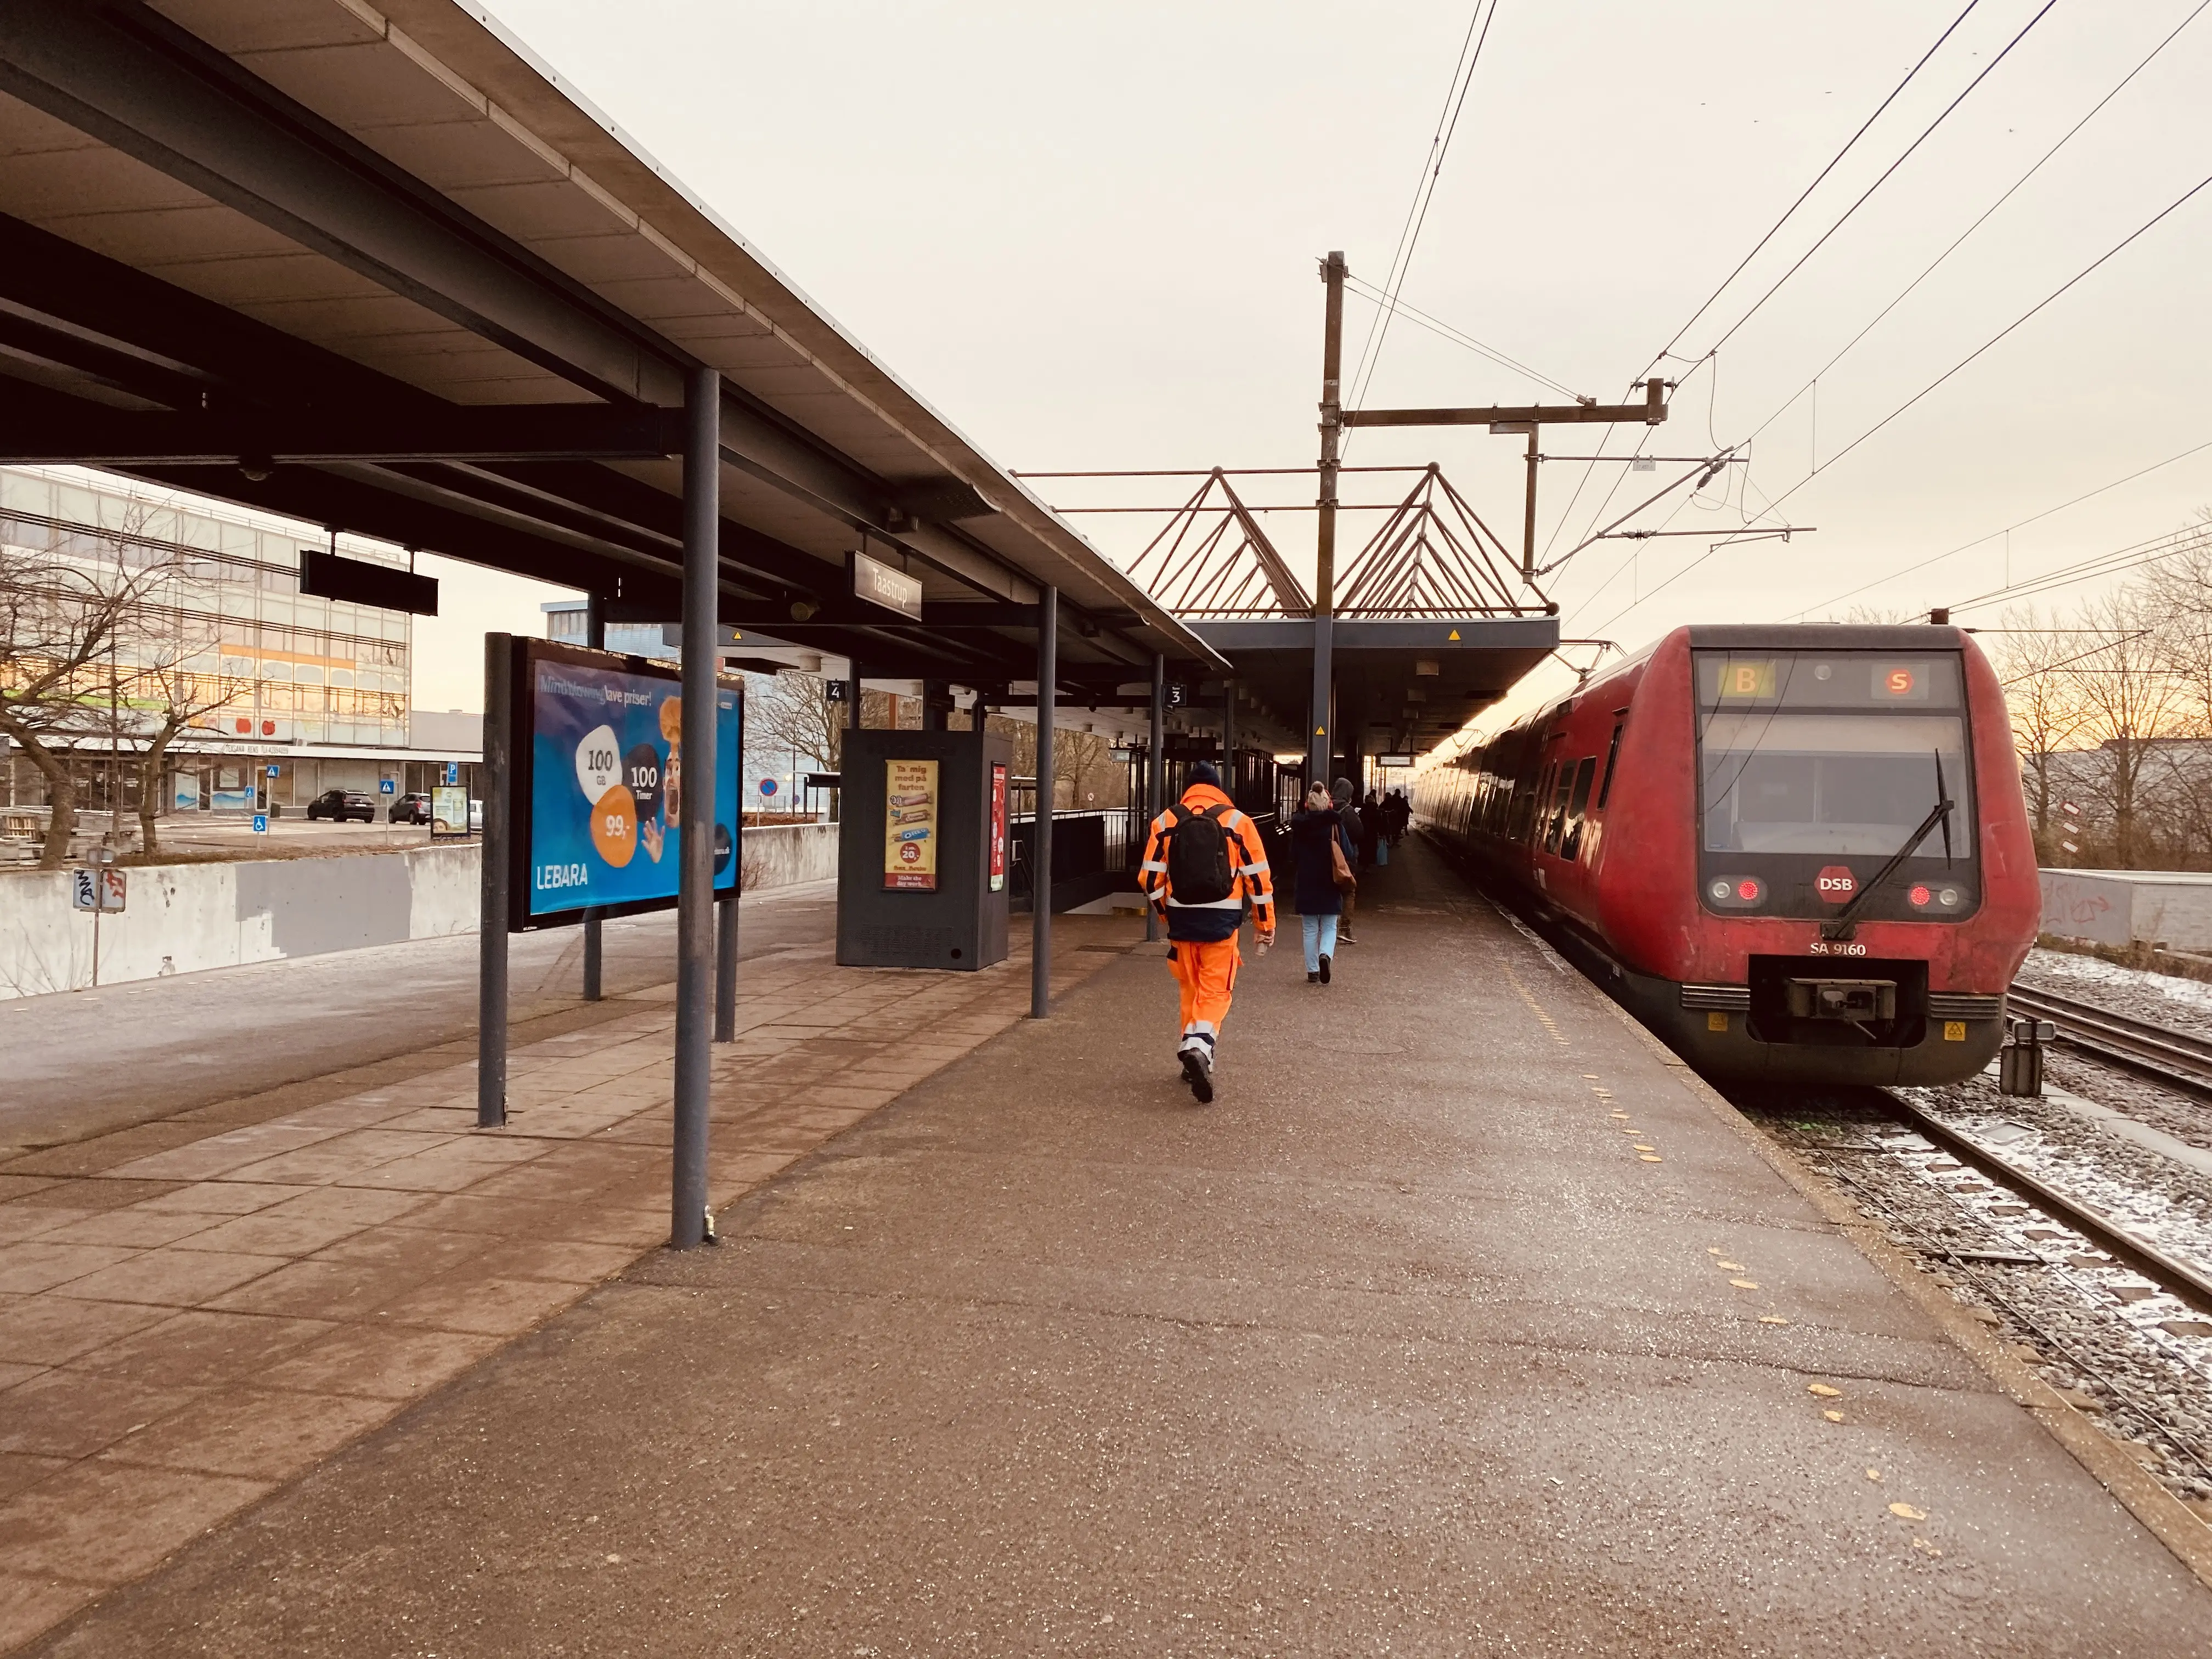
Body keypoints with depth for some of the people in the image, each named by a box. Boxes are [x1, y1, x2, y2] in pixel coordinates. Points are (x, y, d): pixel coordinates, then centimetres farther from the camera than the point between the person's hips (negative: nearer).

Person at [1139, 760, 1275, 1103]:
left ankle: (1193, 1051, 20)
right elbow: (1258, 877, -2)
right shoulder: (1237, 821, -2)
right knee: (1215, 991, 2)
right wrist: (1265, 924, 7)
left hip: (1182, 917, 2)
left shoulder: (1166, 822, 3)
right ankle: (1200, 1047, -20)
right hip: (1221, 919, -2)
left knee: (1190, 989, 17)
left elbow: (1150, 878, 3)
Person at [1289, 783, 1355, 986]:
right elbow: (1348, 855, -7)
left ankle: (1313, 972, 10)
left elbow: (1292, 852, 7)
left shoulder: (1299, 826, -5)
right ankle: (1325, 954, -18)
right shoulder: (1335, 826, -10)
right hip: (1330, 887, -1)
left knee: (1310, 930, 10)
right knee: (1329, 927, 10)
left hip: (1306, 887, 1)